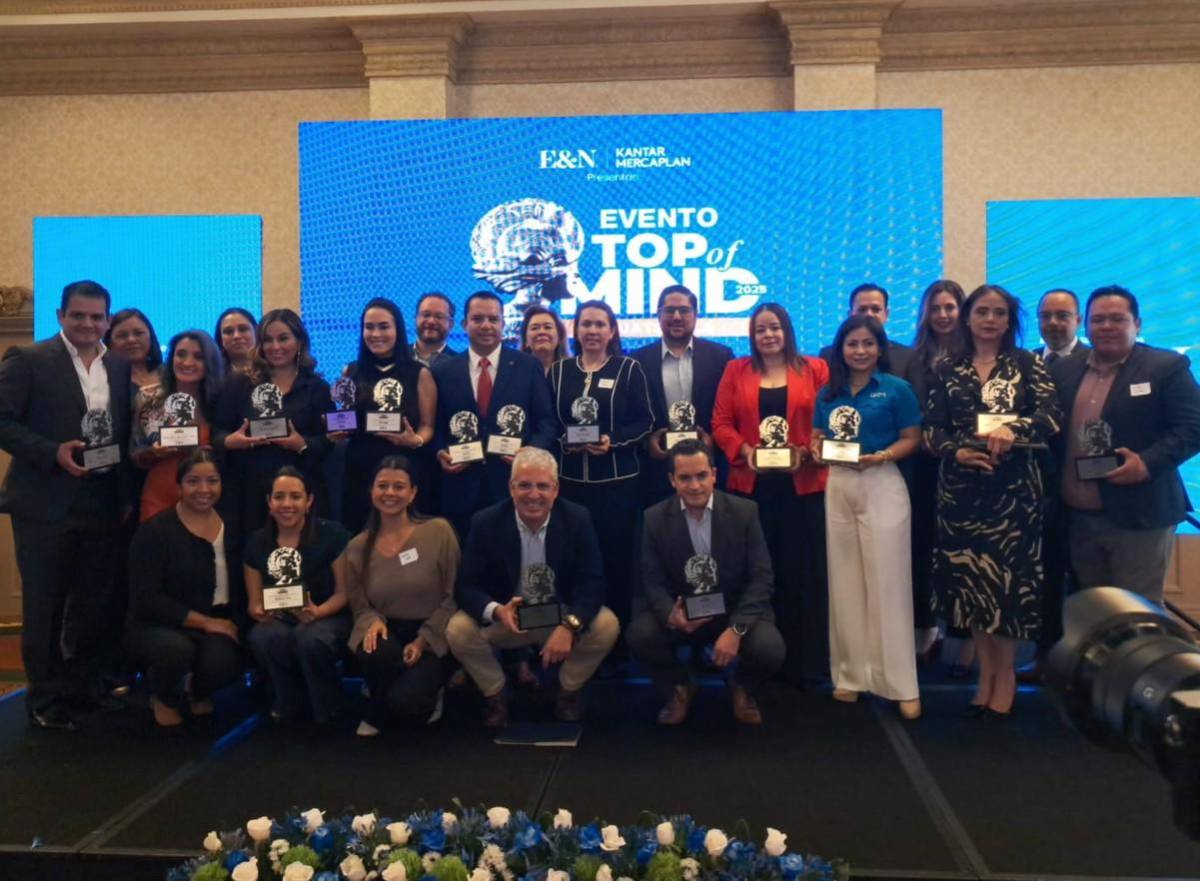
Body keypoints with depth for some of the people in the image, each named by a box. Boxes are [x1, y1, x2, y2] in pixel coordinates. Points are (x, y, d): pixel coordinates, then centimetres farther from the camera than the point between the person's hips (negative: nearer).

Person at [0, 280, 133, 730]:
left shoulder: (120, 367, 10)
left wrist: (127, 496, 6)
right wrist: (54, 453, -20)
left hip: (102, 505, 5)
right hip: (45, 503, -4)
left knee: (94, 602, 12)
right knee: (44, 605, 5)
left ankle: (83, 688, 28)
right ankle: (46, 700, 17)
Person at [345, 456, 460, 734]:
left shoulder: (438, 531, -8)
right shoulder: (357, 547, 2)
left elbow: (453, 596, -7)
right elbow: (359, 606, 8)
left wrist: (422, 641, -15)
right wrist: (373, 622, -16)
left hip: (433, 639, -2)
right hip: (388, 635, 3)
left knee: (406, 702, -27)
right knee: (374, 652, -34)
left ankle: (425, 692, 14)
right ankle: (379, 711, 1)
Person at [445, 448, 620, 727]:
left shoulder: (577, 519, -13)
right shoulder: (486, 522, -13)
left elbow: (592, 582, -16)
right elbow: (466, 586, -14)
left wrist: (569, 626, -36)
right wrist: (497, 611, -37)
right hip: (507, 617, 0)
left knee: (607, 626, -26)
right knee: (458, 630, -27)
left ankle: (568, 691, 3)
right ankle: (495, 694, 3)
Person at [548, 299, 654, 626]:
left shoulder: (629, 369, 2)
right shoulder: (559, 371, 10)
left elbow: (645, 421, -2)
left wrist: (613, 440, -17)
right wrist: (564, 440, -10)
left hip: (617, 478, -2)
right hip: (570, 478, 2)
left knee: (617, 555, 3)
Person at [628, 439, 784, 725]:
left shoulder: (744, 511, -9)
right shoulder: (655, 518, -5)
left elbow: (761, 578, -11)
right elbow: (653, 582, -5)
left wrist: (736, 629, -25)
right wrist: (671, 615, -29)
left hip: (736, 610, -1)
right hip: (681, 611, 1)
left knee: (770, 649, -29)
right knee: (639, 635, -27)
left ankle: (742, 688, 11)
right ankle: (679, 688, 7)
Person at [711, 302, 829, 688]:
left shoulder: (814, 369, 7)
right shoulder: (736, 370, 10)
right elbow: (720, 423, 4)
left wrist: (804, 452, -13)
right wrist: (744, 450, -12)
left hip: (802, 484, 0)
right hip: (750, 484, 1)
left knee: (802, 571, 4)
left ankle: (804, 661, 14)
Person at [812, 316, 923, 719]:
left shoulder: (896, 388, -2)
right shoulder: (828, 393, 10)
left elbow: (912, 439, -3)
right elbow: (817, 435, 16)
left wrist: (881, 456, -19)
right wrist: (818, 448, -6)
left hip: (881, 486, -4)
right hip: (838, 487, 5)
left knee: (887, 583, -2)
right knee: (844, 584, 9)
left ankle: (902, 684, 5)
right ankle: (851, 674, 20)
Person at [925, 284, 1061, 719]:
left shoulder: (1027, 364, 3)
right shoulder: (947, 370, 8)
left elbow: (1051, 416, -9)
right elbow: (932, 430, 3)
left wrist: (1011, 429, -28)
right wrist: (958, 451, -16)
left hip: (1013, 487, -2)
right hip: (961, 486, 2)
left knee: (1009, 575, 0)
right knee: (968, 578, 5)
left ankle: (1005, 673, 16)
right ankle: (986, 671, 18)